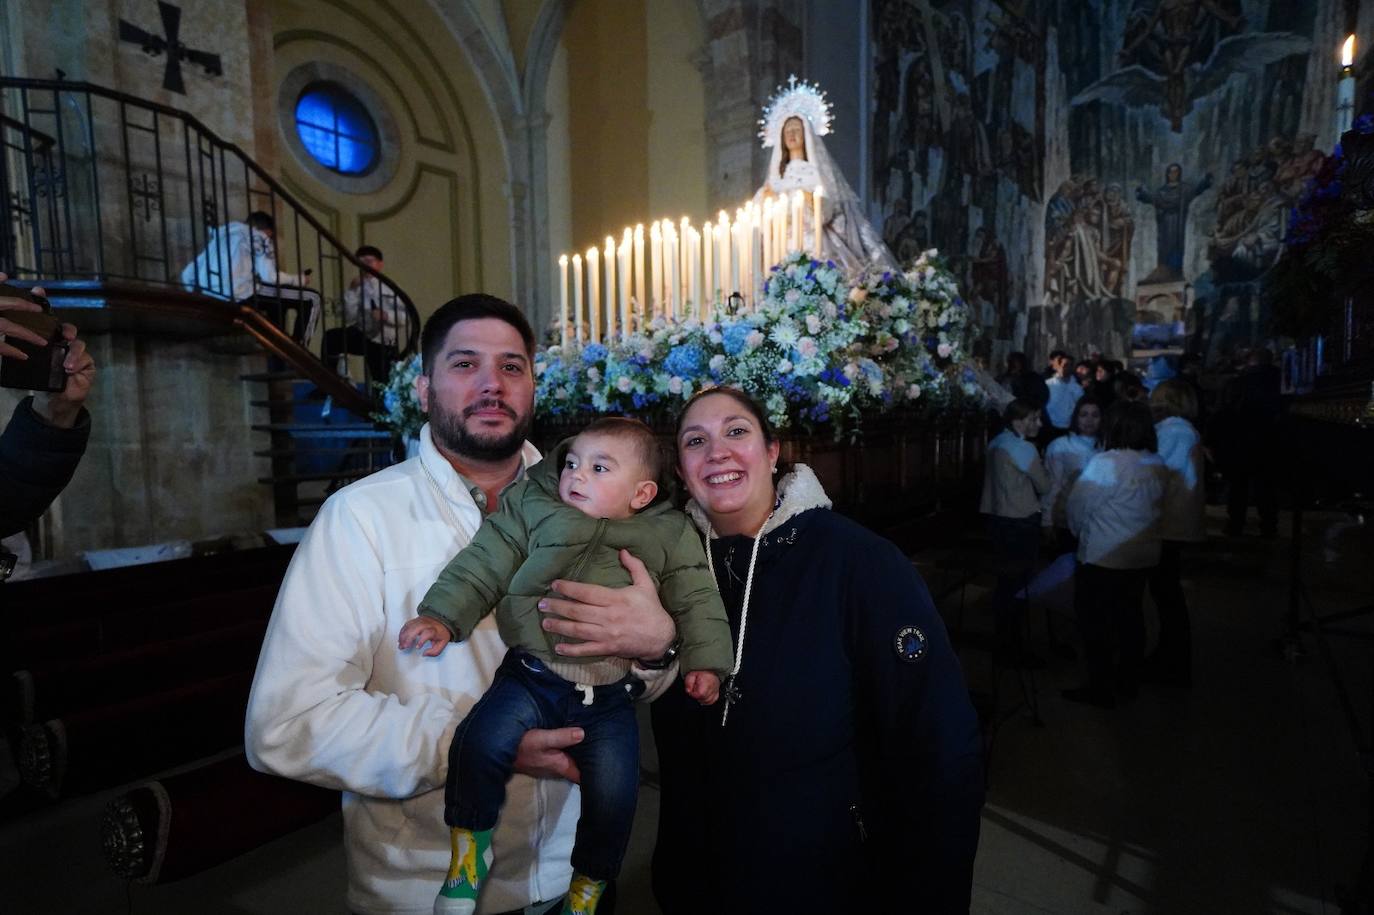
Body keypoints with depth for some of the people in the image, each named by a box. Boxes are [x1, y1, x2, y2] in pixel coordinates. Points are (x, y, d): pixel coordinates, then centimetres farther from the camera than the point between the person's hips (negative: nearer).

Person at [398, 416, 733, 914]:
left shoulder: (669, 534, 2)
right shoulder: (531, 509, 4)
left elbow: (696, 600, 5)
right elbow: (483, 565, 4)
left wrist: (704, 659, -3)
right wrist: (442, 614, -5)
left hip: (609, 697, 0)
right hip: (532, 677, 0)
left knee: (614, 796, 0)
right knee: (480, 745, -20)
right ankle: (470, 845, 10)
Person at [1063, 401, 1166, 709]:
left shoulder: (1105, 463, -20)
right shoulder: (1157, 465, 1)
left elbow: (1078, 505, -15)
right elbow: (1153, 506, 4)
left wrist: (1080, 531, 6)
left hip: (1103, 557, -7)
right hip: (1143, 555, 7)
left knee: (1095, 620, 5)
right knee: (1130, 615, 17)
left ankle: (1101, 689, 12)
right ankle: (1128, 681, 30)